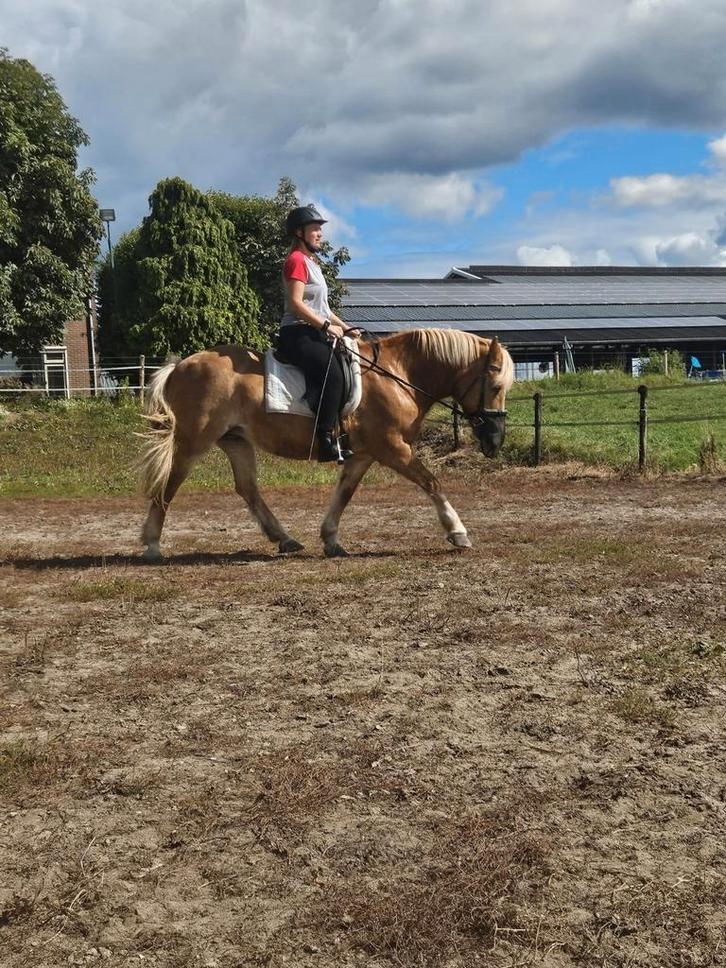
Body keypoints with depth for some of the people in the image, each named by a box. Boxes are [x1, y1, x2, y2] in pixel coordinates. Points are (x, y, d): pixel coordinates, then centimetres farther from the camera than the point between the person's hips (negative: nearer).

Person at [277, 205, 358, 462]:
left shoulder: (311, 262, 24)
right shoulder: (297, 260, -7)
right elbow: (295, 303, -18)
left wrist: (344, 327, 17)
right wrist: (327, 326, -18)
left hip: (316, 334, 10)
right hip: (298, 334, -10)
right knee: (332, 374, -28)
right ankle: (326, 441, -30)